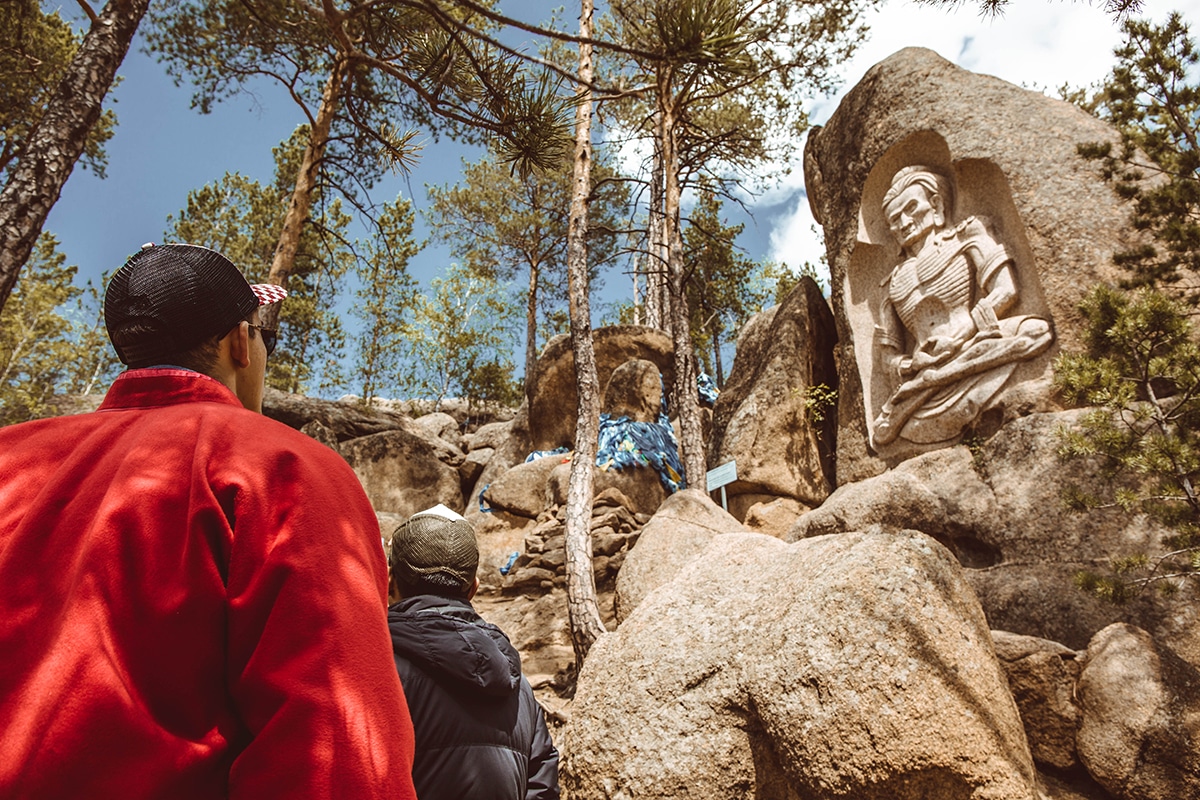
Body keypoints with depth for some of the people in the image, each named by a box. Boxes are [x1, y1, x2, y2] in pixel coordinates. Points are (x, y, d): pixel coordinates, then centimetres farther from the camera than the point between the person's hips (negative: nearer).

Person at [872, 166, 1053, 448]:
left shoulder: (966, 237, 19)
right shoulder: (894, 282, 26)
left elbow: (1005, 290, 3)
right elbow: (889, 353, 24)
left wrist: (961, 333, -8)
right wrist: (906, 365, 0)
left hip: (974, 351, -2)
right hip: (923, 380, 3)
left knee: (1035, 331, -32)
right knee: (884, 433, -24)